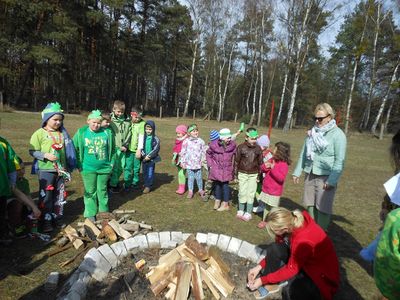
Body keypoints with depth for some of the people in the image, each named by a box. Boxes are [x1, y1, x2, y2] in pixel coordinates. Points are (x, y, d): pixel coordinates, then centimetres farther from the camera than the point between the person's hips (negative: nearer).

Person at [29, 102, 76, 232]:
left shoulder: (63, 133, 4)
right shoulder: (39, 133, -7)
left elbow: (68, 151, 10)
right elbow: (32, 151, -6)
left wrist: (68, 167, 8)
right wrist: (46, 155, -22)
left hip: (61, 170, 4)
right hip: (46, 170, -4)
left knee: (60, 195, 14)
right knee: (46, 196, 5)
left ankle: (57, 218, 30)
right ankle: (46, 222, 18)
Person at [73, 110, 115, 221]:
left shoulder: (107, 132, -3)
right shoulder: (81, 133, -5)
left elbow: (112, 149, 6)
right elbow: (75, 149, 1)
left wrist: (111, 163, 4)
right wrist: (79, 164, -2)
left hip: (104, 168, 1)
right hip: (88, 168, -1)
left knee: (102, 190, 14)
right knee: (90, 191, 9)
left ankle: (104, 212, 30)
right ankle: (90, 214, 24)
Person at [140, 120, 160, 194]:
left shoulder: (156, 139, -8)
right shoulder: (143, 137, 0)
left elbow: (156, 149, -10)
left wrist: (149, 156, -15)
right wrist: (144, 155, -11)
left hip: (152, 159, -3)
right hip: (144, 158, 4)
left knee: (150, 173, 0)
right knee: (144, 172, 13)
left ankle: (148, 186, 8)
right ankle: (146, 184, 28)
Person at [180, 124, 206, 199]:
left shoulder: (200, 141, 0)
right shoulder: (186, 141, -5)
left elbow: (203, 152, 9)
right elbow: (183, 152, 0)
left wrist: (203, 160, 8)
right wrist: (183, 162, 0)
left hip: (198, 163, 1)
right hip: (189, 163, -1)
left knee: (199, 177, 9)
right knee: (190, 178, 8)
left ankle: (201, 190, 28)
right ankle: (190, 191, 20)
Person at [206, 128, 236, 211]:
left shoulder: (232, 145, -11)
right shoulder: (213, 145, -13)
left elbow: (234, 156, 3)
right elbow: (208, 154, 3)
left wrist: (233, 166, 1)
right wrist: (210, 164, 0)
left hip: (227, 169, 0)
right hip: (216, 169, 0)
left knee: (225, 185, 4)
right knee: (217, 184, 11)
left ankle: (225, 204, 19)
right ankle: (217, 201, 32)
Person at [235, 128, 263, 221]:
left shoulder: (258, 148, -2)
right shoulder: (241, 147, -9)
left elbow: (260, 162, 6)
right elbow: (236, 161, -2)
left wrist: (259, 175, 7)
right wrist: (235, 174, -1)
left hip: (253, 175, 1)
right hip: (242, 174, -1)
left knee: (251, 194, 4)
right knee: (242, 193, 6)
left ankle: (248, 213, 15)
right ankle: (240, 211, 23)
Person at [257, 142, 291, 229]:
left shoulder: (283, 164, -18)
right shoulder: (272, 160, 5)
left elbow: (281, 178, -28)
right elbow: (262, 169, 10)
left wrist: (273, 168, -33)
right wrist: (265, 166, -13)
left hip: (275, 192, -7)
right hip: (266, 189, 8)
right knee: (266, 206, 19)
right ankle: (264, 220, 32)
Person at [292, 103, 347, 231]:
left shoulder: (337, 134, -8)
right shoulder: (312, 132, 7)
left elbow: (340, 160, -12)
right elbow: (304, 153, 12)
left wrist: (332, 180, -18)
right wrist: (297, 172, 10)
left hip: (326, 177, -5)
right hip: (310, 175, 5)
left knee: (323, 208, 1)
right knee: (310, 205, 13)